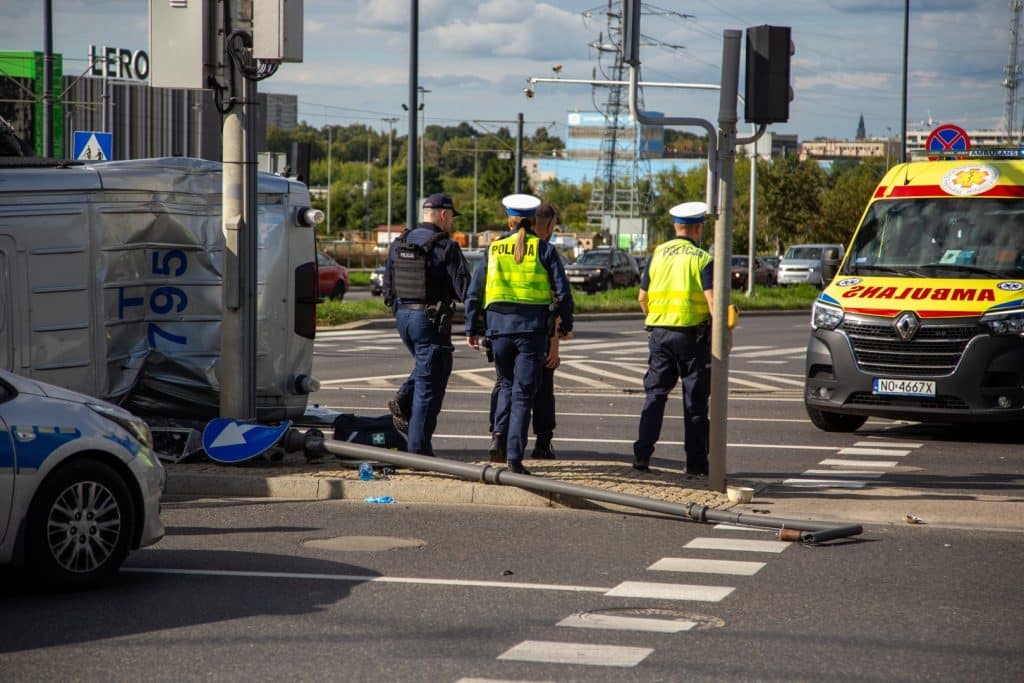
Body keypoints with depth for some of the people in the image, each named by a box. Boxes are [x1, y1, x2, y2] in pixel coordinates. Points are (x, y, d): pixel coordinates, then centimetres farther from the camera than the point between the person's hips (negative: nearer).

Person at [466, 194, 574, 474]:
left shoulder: (494, 249, 7)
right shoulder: (544, 249, 1)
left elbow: (474, 292, 7)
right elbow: (562, 291, -2)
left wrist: (472, 328, 14)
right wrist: (566, 324, 11)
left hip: (499, 325, 2)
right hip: (533, 327, -2)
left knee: (506, 384, 24)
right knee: (523, 393, 0)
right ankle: (514, 456, -8)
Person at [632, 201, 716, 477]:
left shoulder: (657, 255, 6)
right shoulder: (702, 259, -7)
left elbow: (642, 298, 9)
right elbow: (712, 300, -15)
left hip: (659, 332, 3)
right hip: (691, 333, -3)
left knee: (655, 394, 10)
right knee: (694, 400, 5)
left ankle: (642, 453, 0)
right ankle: (696, 462, 8)